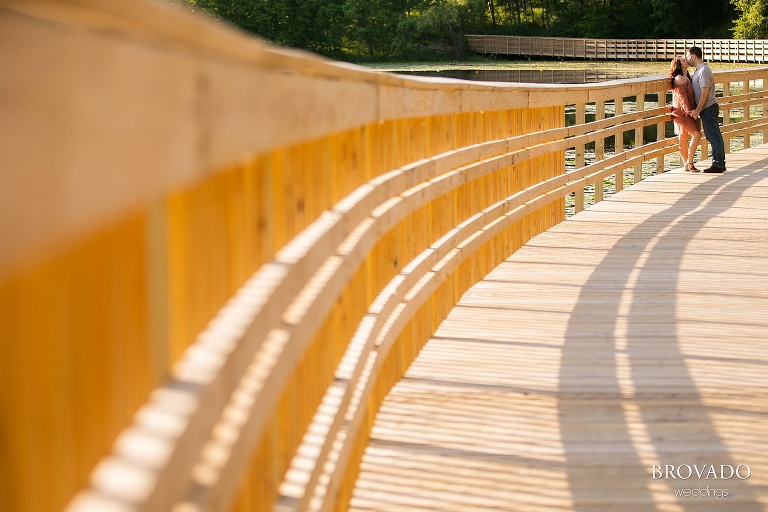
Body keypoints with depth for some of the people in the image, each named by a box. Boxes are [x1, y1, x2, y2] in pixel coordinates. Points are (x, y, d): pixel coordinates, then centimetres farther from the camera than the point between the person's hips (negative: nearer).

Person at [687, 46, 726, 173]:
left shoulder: (703, 70, -15)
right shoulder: (699, 70, 15)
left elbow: (705, 92, -19)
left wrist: (697, 110, -18)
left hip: (708, 108, -10)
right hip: (709, 108, 10)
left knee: (713, 137, -7)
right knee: (715, 137, 12)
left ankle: (717, 165, -5)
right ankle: (720, 163, 16)